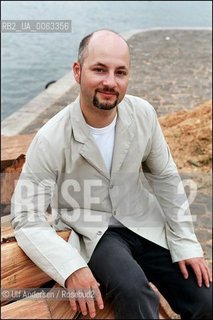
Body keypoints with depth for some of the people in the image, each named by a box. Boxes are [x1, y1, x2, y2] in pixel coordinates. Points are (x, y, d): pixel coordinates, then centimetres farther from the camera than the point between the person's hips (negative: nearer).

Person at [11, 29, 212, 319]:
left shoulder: (143, 113, -10)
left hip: (145, 223, 4)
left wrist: (186, 244, 0)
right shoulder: (50, 140, -21)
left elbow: (166, 179, 2)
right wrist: (71, 269, -32)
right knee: (133, 290, -34)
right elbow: (27, 218, -17)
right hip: (91, 232, -3)